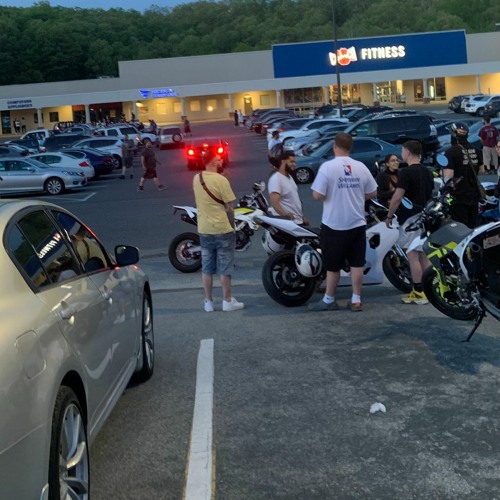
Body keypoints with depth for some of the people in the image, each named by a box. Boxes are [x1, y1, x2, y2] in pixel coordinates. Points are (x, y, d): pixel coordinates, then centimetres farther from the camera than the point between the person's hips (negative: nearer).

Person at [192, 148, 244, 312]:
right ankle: (227, 301, 9)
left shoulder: (196, 179, 3)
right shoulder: (221, 180, -15)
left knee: (207, 268, 10)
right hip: (222, 229, -5)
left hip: (204, 230, 5)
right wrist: (232, 225, 0)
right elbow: (229, 208, -12)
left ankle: (208, 302, 15)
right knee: (224, 268, 3)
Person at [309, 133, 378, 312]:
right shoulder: (361, 167, 0)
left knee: (333, 265, 6)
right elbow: (372, 193, 6)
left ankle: (329, 300, 16)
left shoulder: (327, 167, -13)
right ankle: (356, 300, 13)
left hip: (334, 225, -4)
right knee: (357, 263, 9)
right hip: (357, 223, 4)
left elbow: (317, 195, -16)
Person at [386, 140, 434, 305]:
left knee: (413, 255, -5)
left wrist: (389, 216, -8)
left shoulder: (406, 172, -14)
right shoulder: (427, 172, 11)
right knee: (424, 255, 12)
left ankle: (419, 293, -5)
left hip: (410, 219, -8)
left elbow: (397, 197, -17)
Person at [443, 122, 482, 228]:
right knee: (472, 227, 15)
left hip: (459, 197, -6)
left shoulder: (451, 152, -16)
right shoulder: (475, 151, 6)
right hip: (474, 195, 6)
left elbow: (448, 177, -22)